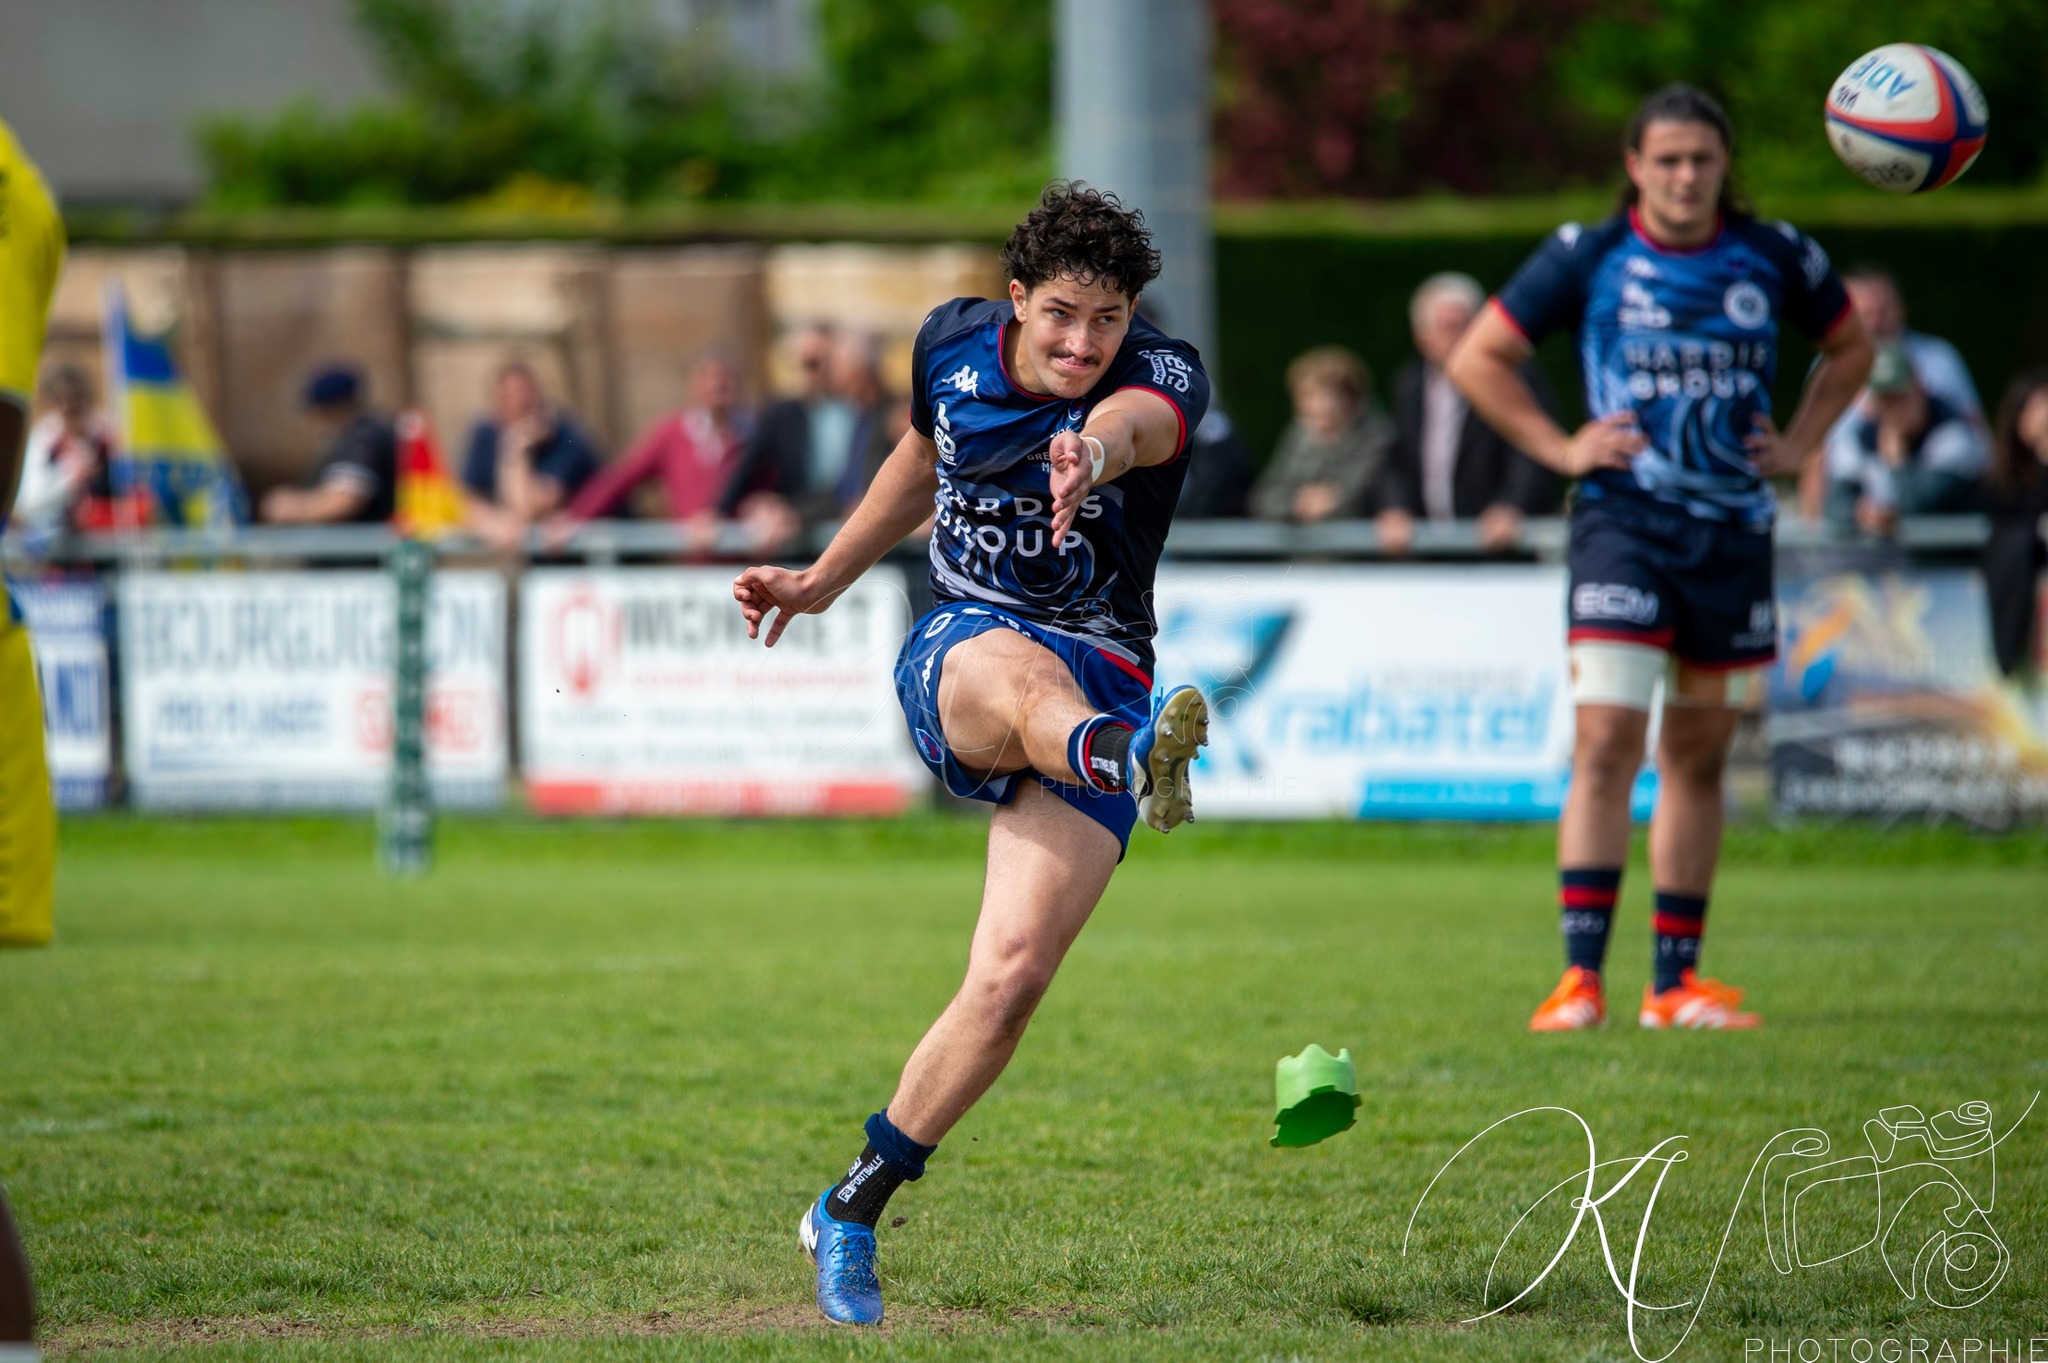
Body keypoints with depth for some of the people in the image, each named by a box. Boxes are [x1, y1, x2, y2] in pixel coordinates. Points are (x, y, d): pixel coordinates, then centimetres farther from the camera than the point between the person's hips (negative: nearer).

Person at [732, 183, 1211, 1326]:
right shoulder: (953, 344, 0)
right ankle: (1136, 762, -78)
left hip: (1103, 686, -1)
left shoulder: (1165, 376, -14)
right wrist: (822, 581, 27)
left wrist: (1100, 448, -64)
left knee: (1012, 977, -16)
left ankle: (854, 1212, 0)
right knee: (1023, 674, -40)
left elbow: (1136, 418, -41)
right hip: (957, 663, 1)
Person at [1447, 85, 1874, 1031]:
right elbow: (1475, 359, 4)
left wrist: (1799, 443, 9)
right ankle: (1580, 978, -16)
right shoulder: (1586, 258, -3)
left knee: (1699, 757, 9)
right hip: (1623, 526, -3)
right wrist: (1559, 448, -3)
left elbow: (1850, 346, 22)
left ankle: (1675, 984, 15)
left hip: (1735, 533, 4)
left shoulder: (1775, 258, 4)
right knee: (1607, 743, -15)